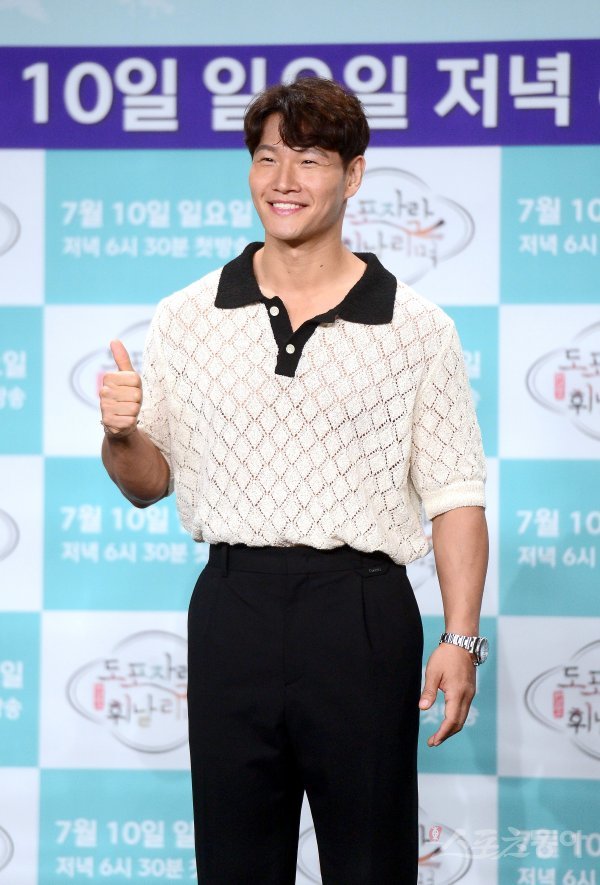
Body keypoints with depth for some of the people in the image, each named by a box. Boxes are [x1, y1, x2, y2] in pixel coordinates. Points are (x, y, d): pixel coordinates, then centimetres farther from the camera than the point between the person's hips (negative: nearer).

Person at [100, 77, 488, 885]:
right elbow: (149, 484, 12)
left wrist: (460, 639, -7)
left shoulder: (418, 329, 1)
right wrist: (120, 435, -10)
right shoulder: (185, 319, 6)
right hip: (233, 609, 2)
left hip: (362, 613, -2)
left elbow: (455, 497, 0)